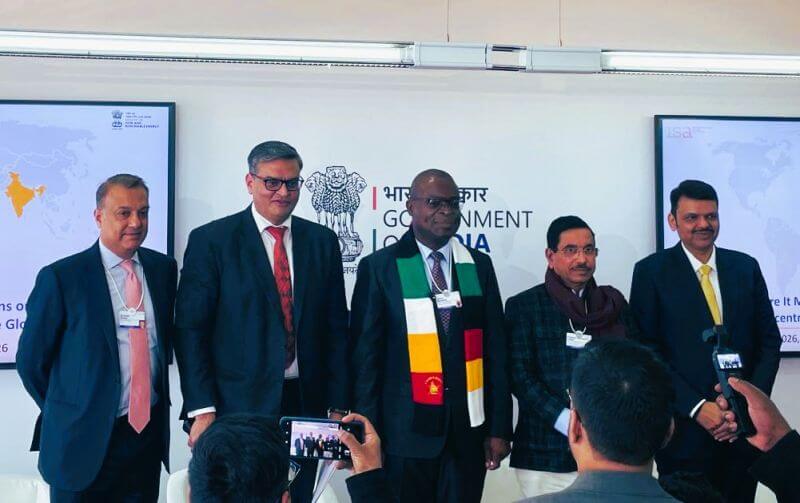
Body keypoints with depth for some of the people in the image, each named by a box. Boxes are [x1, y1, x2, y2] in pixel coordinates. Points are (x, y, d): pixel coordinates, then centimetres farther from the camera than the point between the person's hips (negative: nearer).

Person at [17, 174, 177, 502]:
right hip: (85, 440, -4)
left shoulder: (163, 268, 4)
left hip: (150, 432, 4)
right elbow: (31, 361, -2)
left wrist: (158, 400, 10)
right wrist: (68, 415, 5)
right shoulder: (61, 277, -9)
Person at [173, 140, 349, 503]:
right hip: (238, 406, -3)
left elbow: (336, 328, 8)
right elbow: (190, 330, -6)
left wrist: (338, 406, 4)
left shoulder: (323, 241, 7)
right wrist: (202, 410, -11)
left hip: (306, 405, 3)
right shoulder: (210, 240, -3)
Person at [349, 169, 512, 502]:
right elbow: (365, 356, -2)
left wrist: (500, 428, 5)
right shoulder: (379, 268, -2)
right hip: (406, 430, -2)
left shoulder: (479, 266, 7)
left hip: (469, 428, 3)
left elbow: (495, 351, 7)